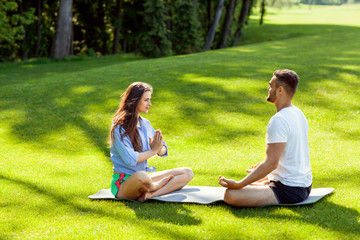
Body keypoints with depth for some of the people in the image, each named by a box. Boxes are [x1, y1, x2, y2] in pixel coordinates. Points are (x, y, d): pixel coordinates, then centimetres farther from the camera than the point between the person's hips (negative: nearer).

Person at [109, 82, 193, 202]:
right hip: (123, 182, -8)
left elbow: (164, 151, 14)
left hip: (143, 176, 8)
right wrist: (153, 151, -9)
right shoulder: (119, 127, -12)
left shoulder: (145, 124, 11)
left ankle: (151, 194, -24)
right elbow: (130, 159, -23)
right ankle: (155, 187, -6)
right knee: (142, 177, -43)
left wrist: (159, 149, -11)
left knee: (187, 173, -3)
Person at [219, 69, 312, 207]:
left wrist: (238, 185, -23)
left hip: (290, 190, -10)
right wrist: (263, 165, 30)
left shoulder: (279, 120, -22)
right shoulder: (298, 114, 9)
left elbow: (271, 163, -26)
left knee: (230, 195, -26)